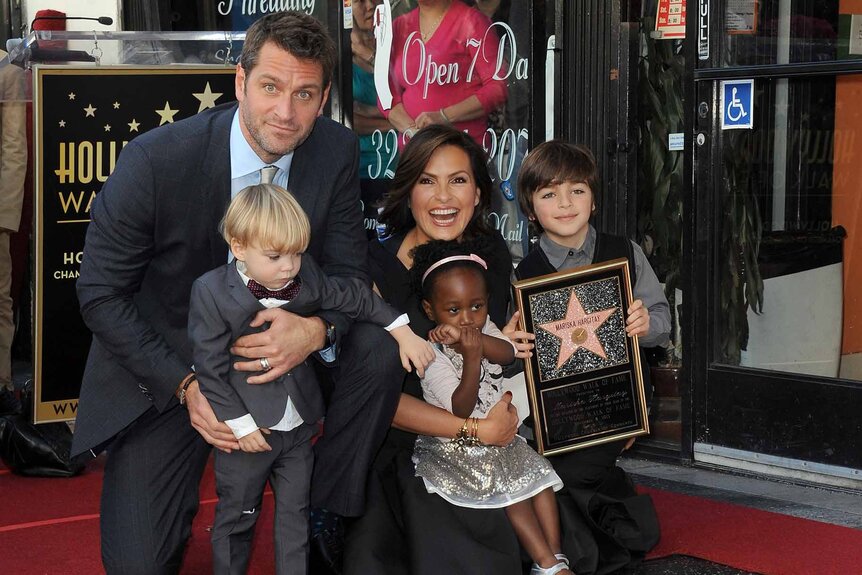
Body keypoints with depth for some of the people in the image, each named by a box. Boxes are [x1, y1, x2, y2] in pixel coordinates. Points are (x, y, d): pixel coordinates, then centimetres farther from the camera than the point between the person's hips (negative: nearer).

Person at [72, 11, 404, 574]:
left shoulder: (337, 152, -13)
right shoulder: (155, 160, -23)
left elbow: (348, 271, -5)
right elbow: (100, 294, -14)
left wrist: (318, 330, -29)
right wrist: (186, 384, -23)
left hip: (274, 337, 3)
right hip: (164, 361, -3)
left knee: (379, 352, -23)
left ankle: (327, 518, -2)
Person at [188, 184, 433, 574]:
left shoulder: (305, 277, -6)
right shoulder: (211, 293, -18)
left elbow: (354, 298, 10)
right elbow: (210, 367, -16)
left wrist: (403, 333, 5)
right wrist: (239, 424, -17)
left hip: (299, 425, 4)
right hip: (248, 429, -4)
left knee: (295, 514, 14)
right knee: (237, 516, 13)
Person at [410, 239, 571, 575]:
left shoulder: (484, 329, 0)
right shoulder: (433, 355, -19)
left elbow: (508, 353, -25)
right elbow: (461, 410, -27)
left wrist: (468, 336, -42)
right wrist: (471, 357, -40)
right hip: (456, 445, -6)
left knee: (538, 475, -10)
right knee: (511, 488, -21)